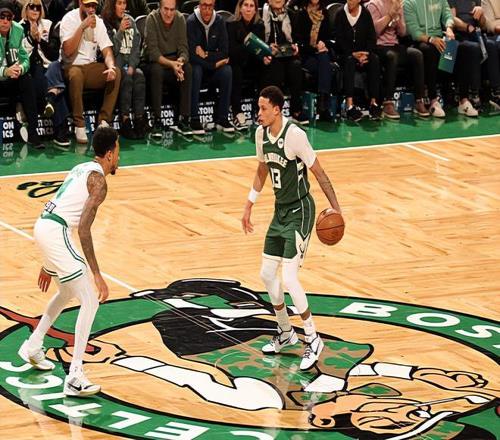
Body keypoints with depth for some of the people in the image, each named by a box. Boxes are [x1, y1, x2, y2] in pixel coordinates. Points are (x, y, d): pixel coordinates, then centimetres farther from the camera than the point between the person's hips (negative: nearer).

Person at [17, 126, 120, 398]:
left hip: (43, 226, 10)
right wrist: (97, 274, -20)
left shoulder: (82, 169, 21)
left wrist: (50, 264, 33)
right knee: (90, 302, -10)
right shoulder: (98, 180, -8)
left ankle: (32, 347, 45)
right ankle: (75, 377, -18)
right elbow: (84, 228, -18)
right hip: (55, 233, -10)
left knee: (68, 292, 33)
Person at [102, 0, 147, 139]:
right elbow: (111, 50, -9)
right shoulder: (105, 23, -2)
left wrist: (131, 66, -6)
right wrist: (120, 31, -15)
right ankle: (125, 121, -36)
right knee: (126, 78, -33)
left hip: (130, 63, 4)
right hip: (114, 64, -4)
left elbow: (136, 47, 10)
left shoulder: (131, 21, 15)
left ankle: (139, 120, -33)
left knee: (139, 76, -28)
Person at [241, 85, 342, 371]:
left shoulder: (294, 135, -23)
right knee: (267, 274, 10)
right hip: (280, 210, 8)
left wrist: (336, 208, -19)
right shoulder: (261, 133, 1)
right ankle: (286, 333, 29)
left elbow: (319, 172, -17)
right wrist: (249, 206, 21)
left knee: (289, 278, -14)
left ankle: (313, 340, 0)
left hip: (300, 211, -8)